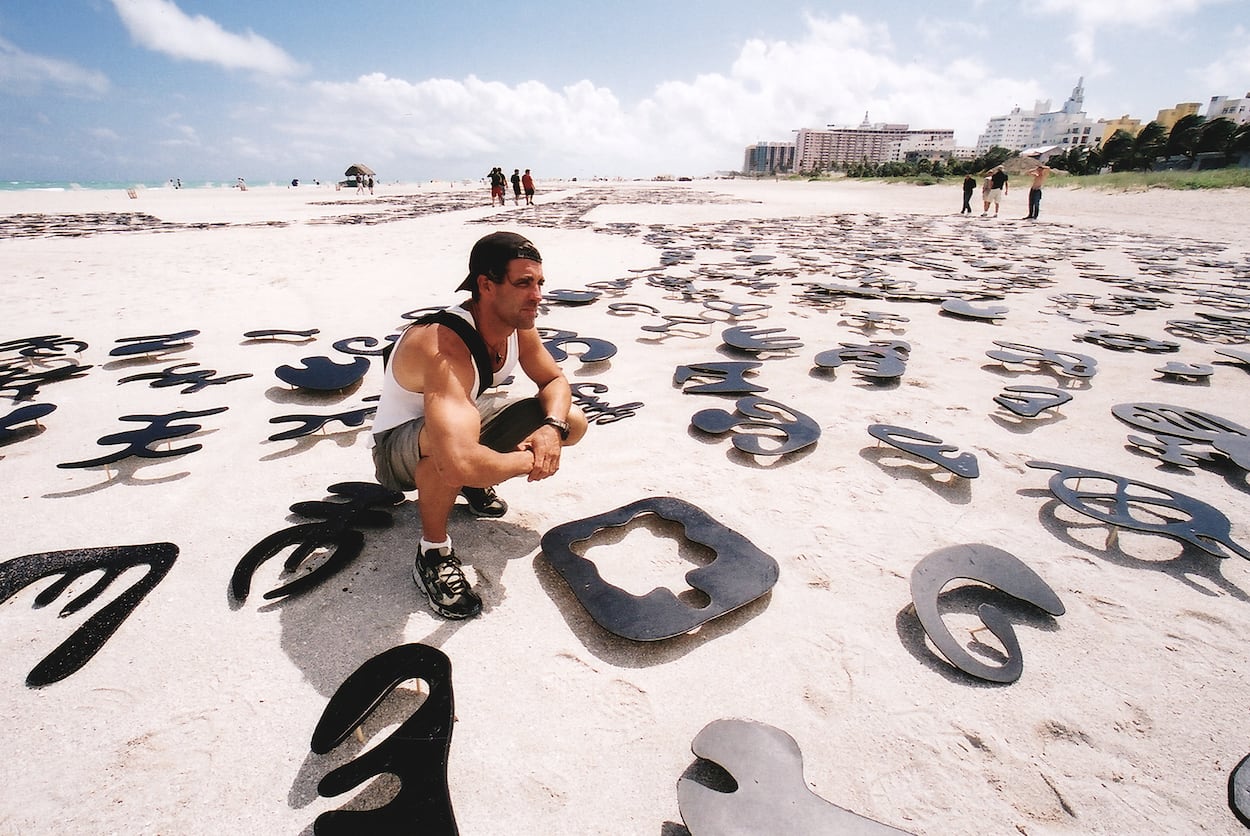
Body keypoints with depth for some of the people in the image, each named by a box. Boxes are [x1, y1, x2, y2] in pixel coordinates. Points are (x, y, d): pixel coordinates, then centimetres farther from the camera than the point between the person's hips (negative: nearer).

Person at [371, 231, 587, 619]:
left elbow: (554, 380, 0)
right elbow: (459, 463, -53)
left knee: (573, 422, -3)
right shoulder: (444, 348, -39)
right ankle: (433, 551, -14)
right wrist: (530, 460, -33)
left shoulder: (518, 324, -15)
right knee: (447, 447, -44)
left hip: (465, 415, 8)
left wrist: (552, 428, -23)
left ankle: (476, 482, 16)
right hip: (399, 445, -7)